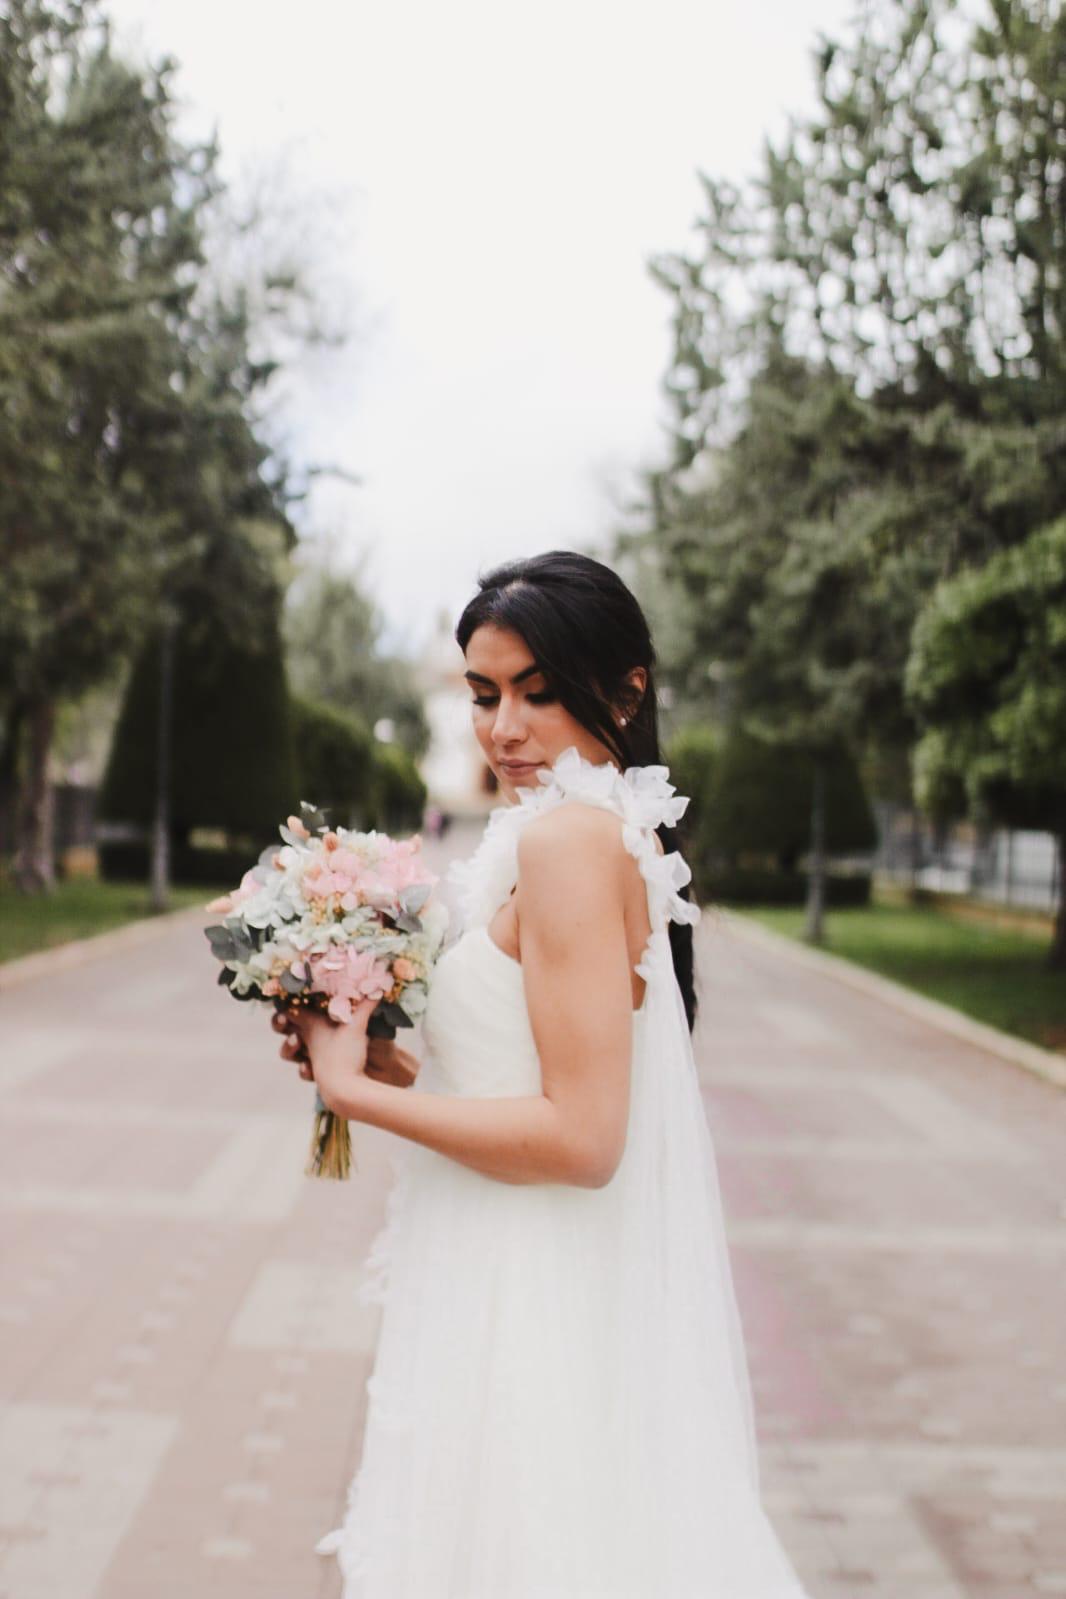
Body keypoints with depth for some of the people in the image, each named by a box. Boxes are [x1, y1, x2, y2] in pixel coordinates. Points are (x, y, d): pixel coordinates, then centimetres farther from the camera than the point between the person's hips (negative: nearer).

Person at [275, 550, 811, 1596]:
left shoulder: (568, 837, -20)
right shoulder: (622, 834, 8)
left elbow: (580, 1139, -24)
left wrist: (356, 1090, -15)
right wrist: (382, 1061, 5)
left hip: (532, 1312, -9)